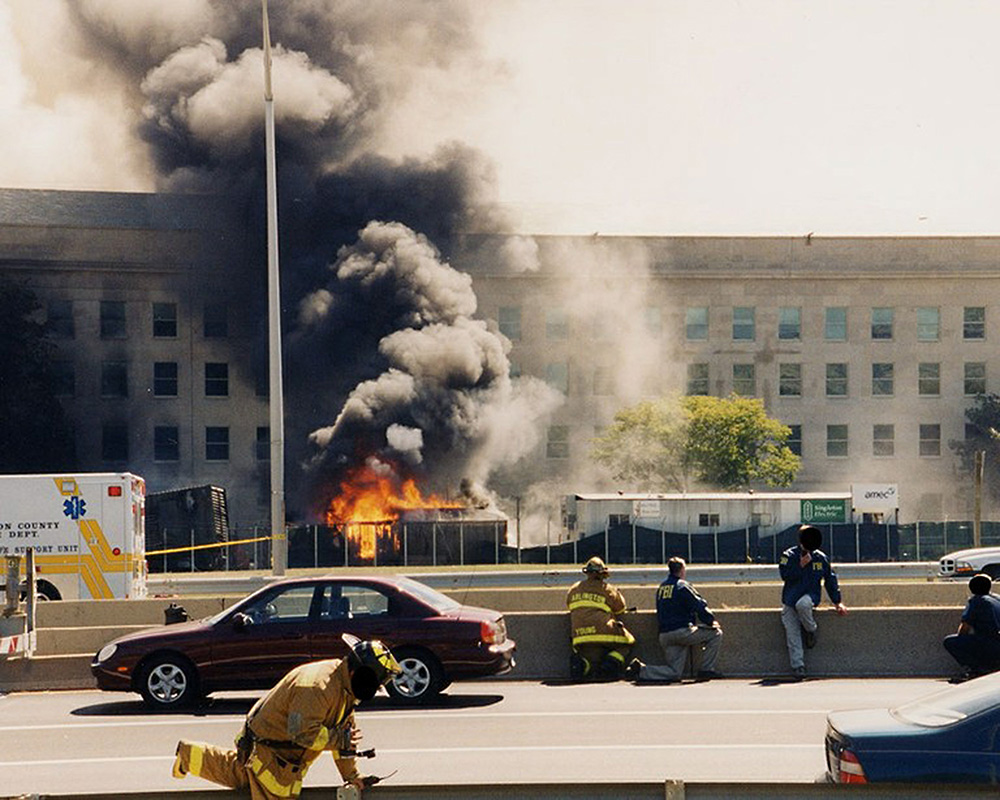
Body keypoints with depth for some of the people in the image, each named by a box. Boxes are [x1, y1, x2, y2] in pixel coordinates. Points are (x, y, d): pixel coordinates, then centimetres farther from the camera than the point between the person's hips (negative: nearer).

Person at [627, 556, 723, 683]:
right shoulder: (682, 586, -6)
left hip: (664, 636, 7)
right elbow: (699, 606, -10)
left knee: (674, 673, 11)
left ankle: (640, 669, -4)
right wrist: (712, 621, 5)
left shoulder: (661, 588, 17)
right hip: (682, 632, -7)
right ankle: (706, 670, 1)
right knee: (715, 633, 4)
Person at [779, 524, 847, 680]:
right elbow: (784, 574, -10)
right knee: (792, 633, -13)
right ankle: (798, 666, -11)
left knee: (802, 605, -38)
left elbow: (830, 580, 15)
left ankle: (811, 630, -12)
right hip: (790, 599, 1)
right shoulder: (789, 555, 2)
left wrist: (837, 602, 13)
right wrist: (801, 565, -18)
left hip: (810, 596, -1)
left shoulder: (821, 558, 7)